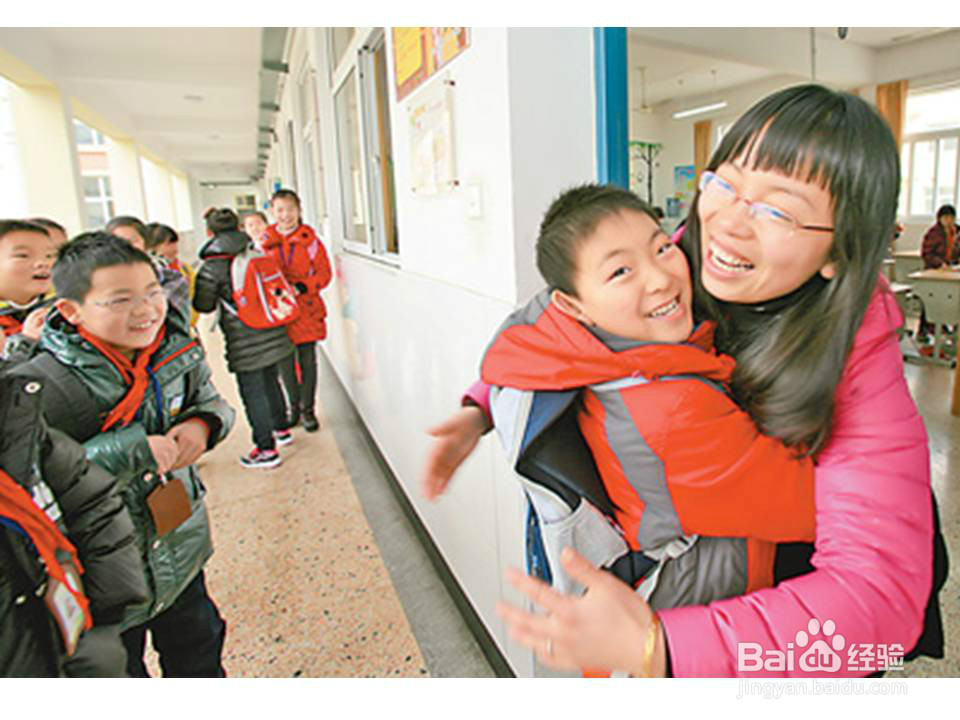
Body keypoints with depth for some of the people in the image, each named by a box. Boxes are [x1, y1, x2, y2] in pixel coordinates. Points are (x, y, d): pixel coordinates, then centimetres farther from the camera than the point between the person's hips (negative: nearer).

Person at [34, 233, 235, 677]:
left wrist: (202, 425, -16)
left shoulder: (177, 349, -9)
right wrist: (132, 451, -34)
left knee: (199, 654, 29)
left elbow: (211, 402, 7)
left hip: (182, 551, 5)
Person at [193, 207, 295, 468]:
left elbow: (203, 306, -4)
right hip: (273, 336, 6)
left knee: (252, 393, 3)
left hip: (244, 343, -6)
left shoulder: (212, 267, -11)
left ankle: (266, 449, 9)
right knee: (271, 383, 22)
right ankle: (281, 429, 38)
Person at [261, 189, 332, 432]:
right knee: (285, 361, 10)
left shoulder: (309, 240, -3)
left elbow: (324, 273, -3)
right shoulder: (266, 241, 3)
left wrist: (300, 287, -17)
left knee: (307, 360, 3)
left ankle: (308, 410, 17)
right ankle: (294, 407, 27)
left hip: (306, 309, -2)